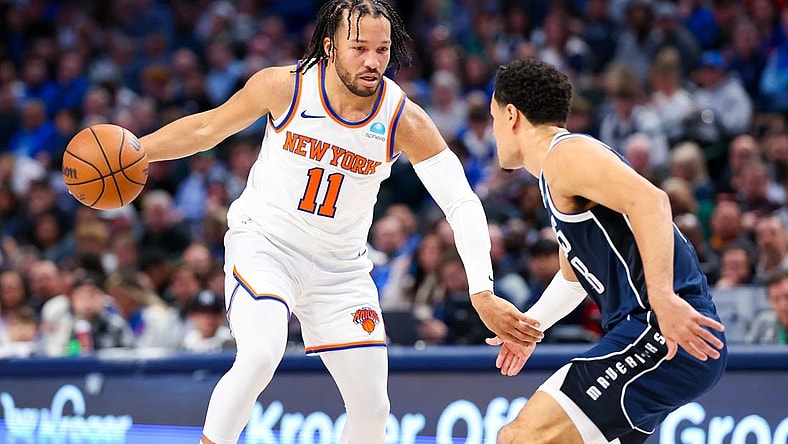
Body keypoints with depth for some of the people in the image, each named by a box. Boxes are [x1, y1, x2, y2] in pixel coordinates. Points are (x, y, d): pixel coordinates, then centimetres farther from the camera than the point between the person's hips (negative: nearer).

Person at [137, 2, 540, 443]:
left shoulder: (405, 120, -17)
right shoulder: (284, 86, -17)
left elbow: (463, 205, -19)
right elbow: (209, 128, 0)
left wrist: (483, 295, -31)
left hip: (341, 269, 3)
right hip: (264, 243, -3)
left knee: (372, 408, 1)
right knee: (259, 357, -31)